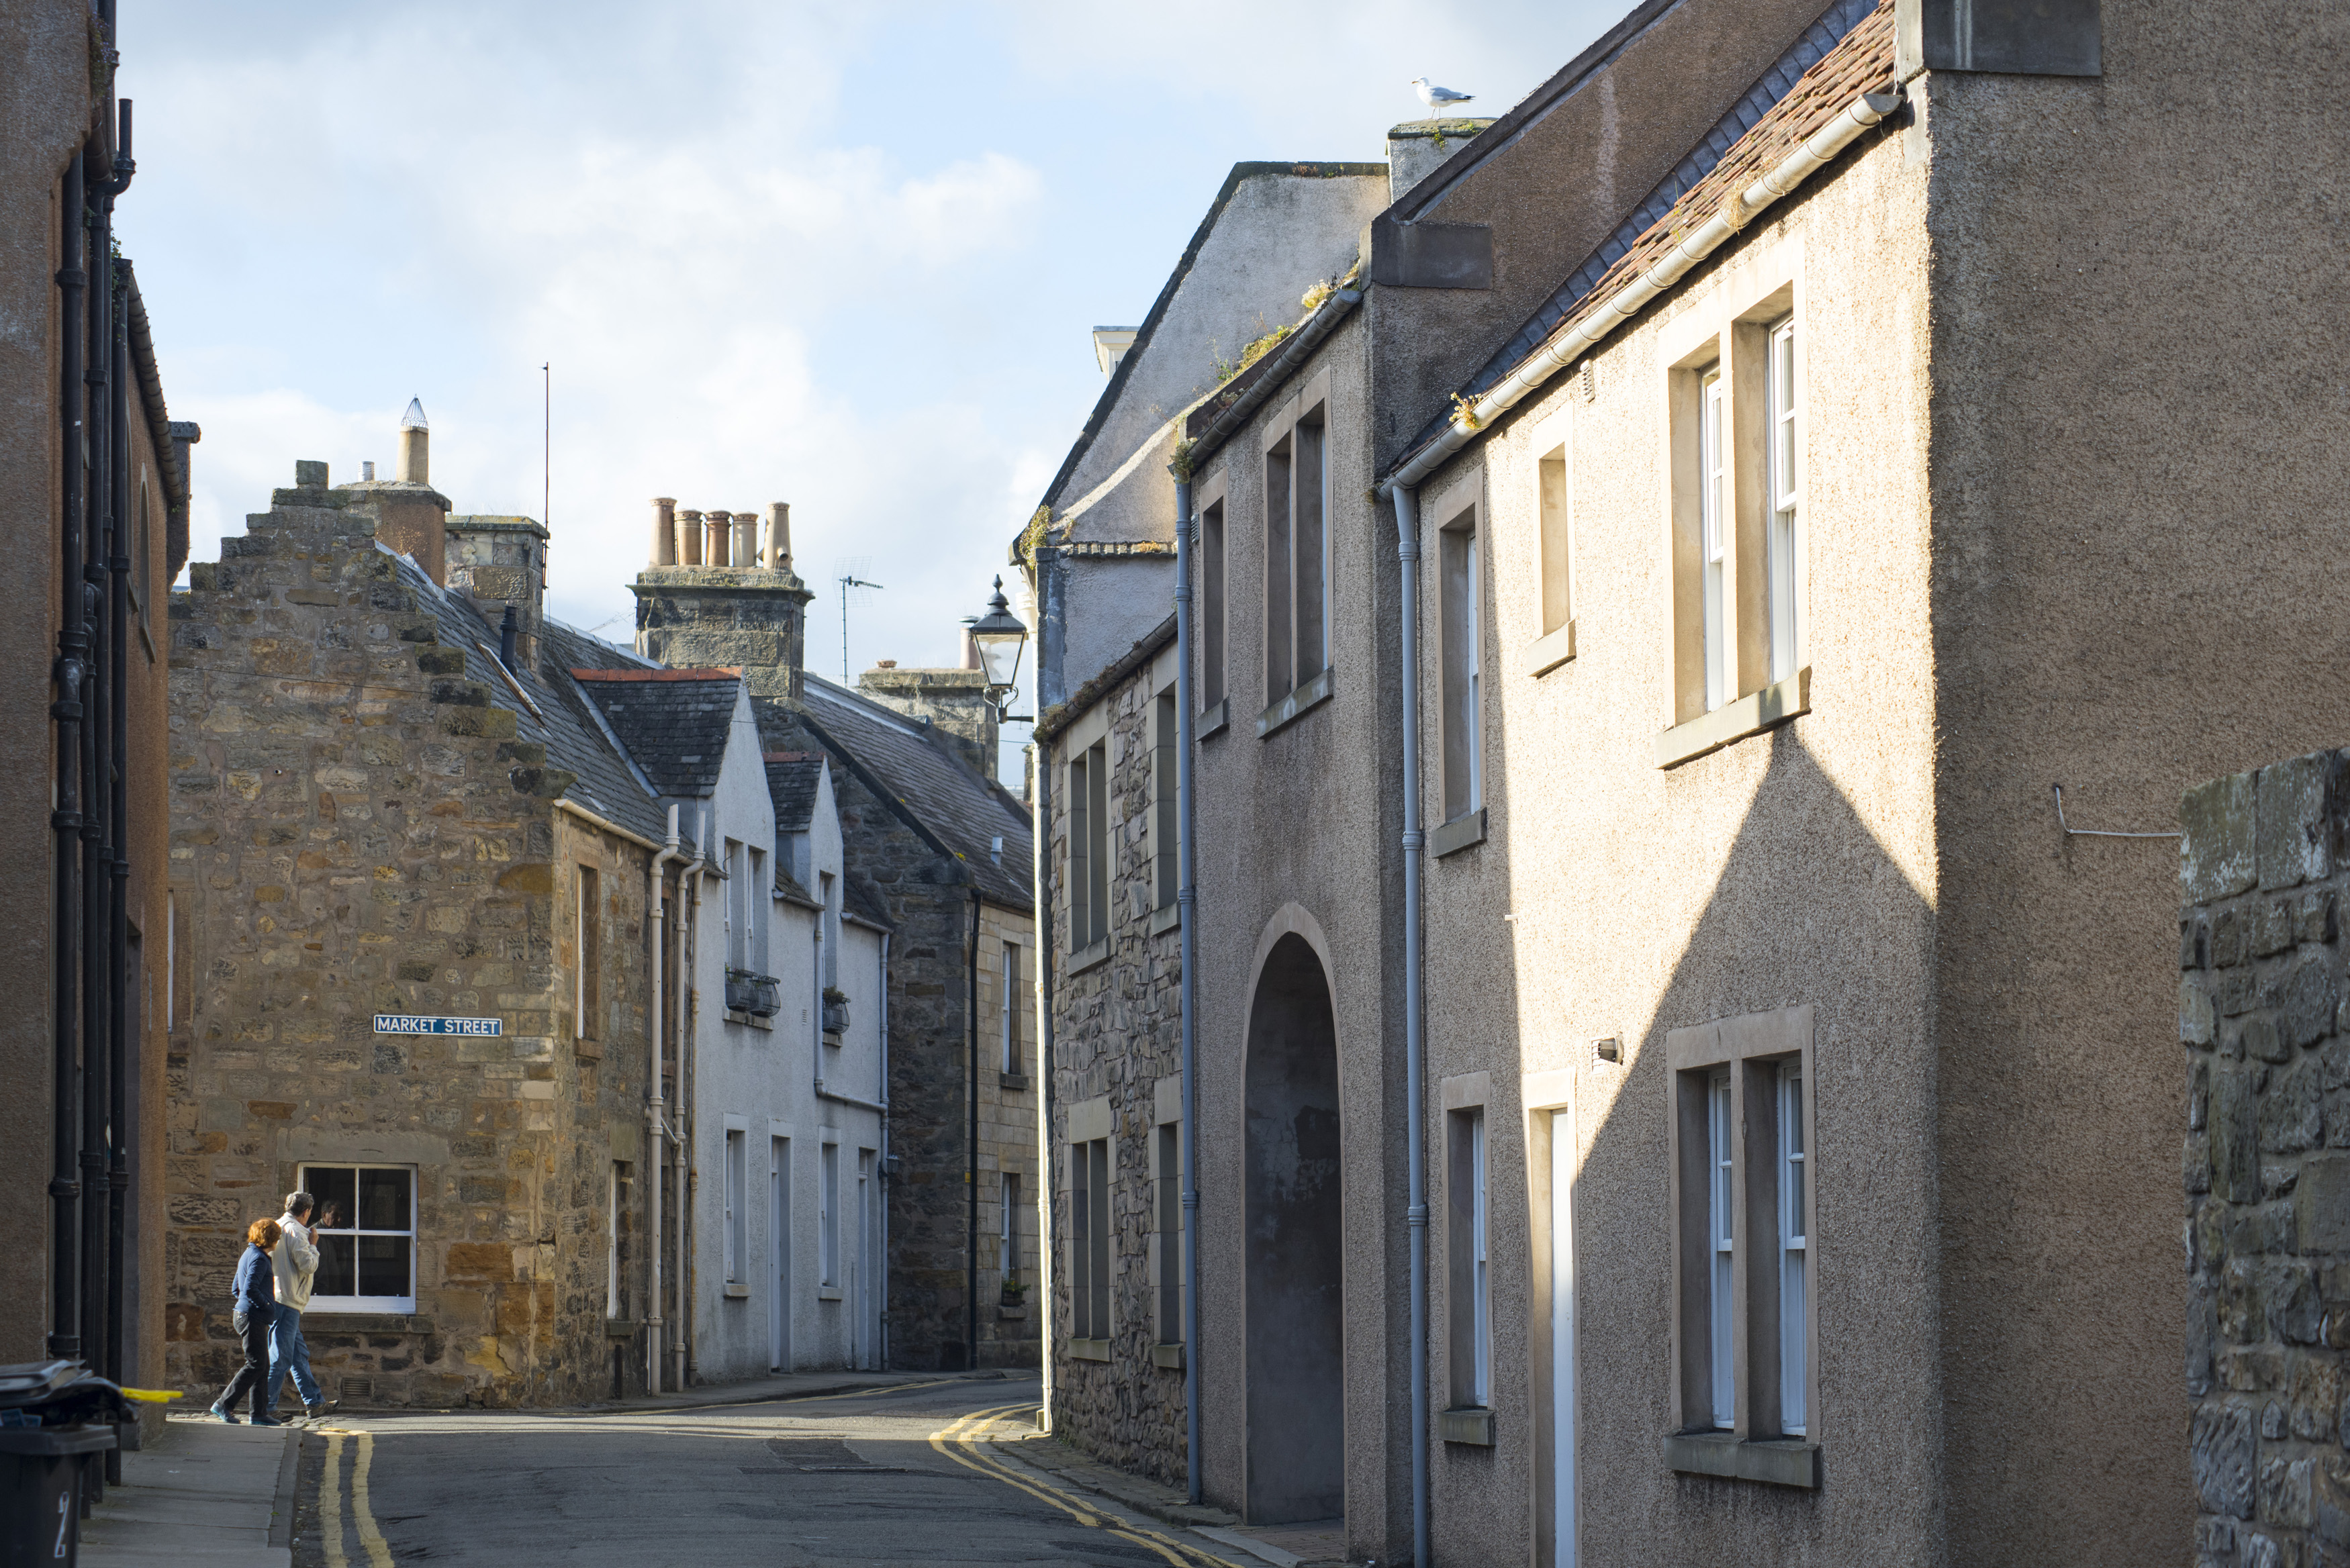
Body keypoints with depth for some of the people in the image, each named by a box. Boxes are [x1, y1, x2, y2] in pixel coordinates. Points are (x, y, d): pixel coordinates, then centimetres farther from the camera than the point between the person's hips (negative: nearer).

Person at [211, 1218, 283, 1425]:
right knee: (256, 1365, -8)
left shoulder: (249, 1255, 17)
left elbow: (238, 1289, 24)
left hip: (245, 1315, 11)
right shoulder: (258, 1259, -14)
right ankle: (224, 1404, -7)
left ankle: (259, 1413, 10)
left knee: (262, 1366, 10)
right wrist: (269, 1306, -14)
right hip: (252, 1317, -11)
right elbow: (250, 1289, -25)